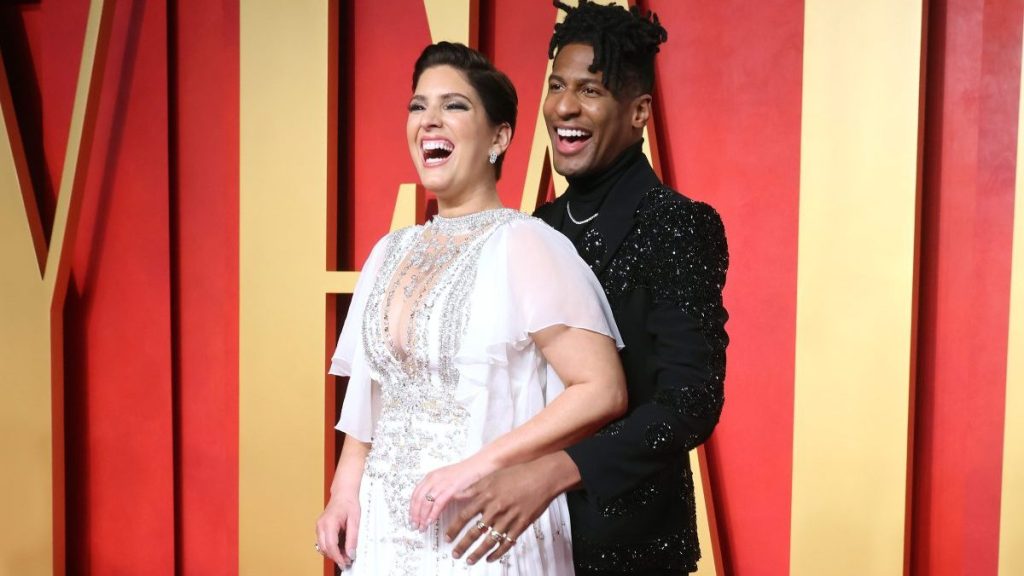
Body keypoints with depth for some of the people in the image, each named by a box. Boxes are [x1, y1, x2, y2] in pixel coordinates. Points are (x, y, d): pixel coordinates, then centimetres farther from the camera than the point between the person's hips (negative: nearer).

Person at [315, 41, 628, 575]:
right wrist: (345, 489, 1)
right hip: (384, 524, 6)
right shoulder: (390, 251, 6)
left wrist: (479, 466, -20)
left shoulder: (524, 244, -14)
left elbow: (603, 390, -18)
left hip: (482, 528, -6)